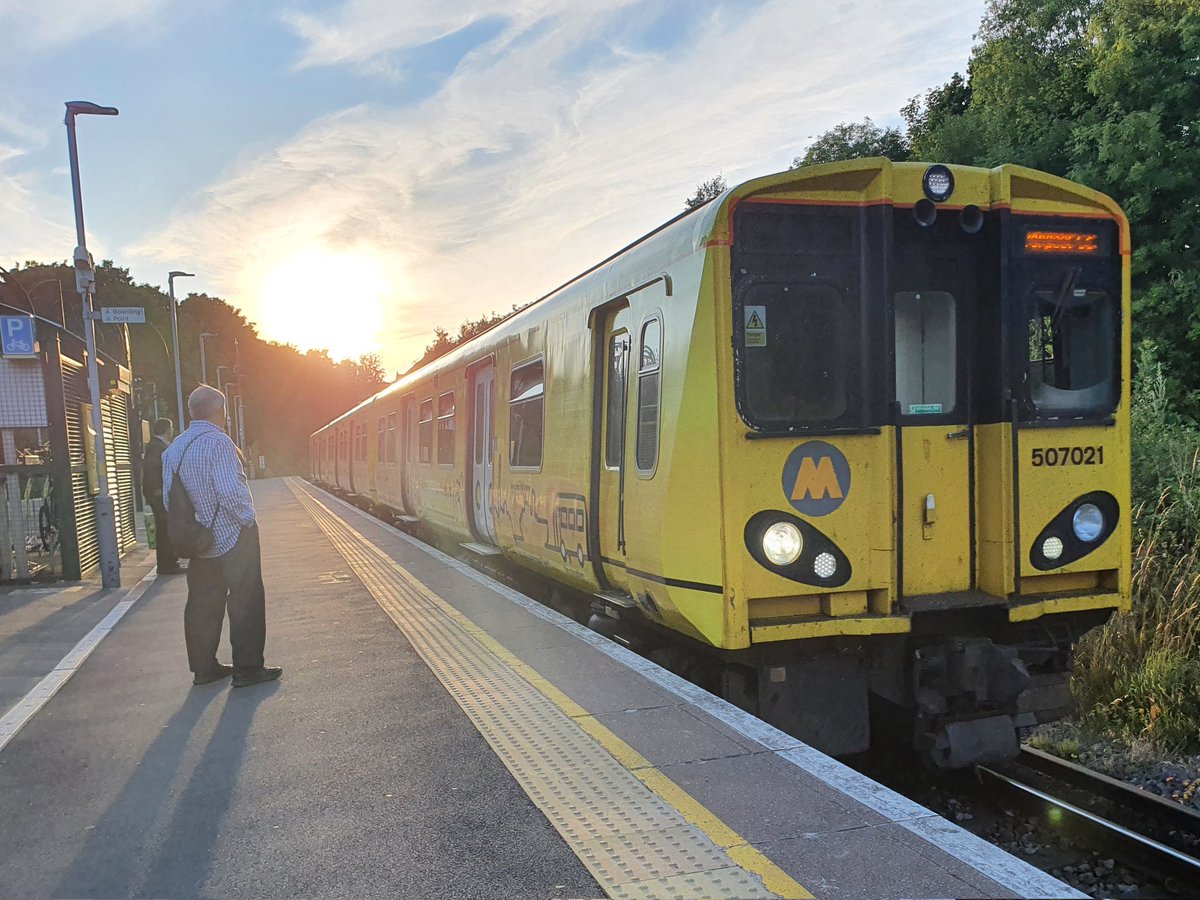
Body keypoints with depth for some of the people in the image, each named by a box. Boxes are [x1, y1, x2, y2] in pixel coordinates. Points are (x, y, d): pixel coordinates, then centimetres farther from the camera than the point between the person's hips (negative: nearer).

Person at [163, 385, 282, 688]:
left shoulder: (174, 449, 7)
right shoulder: (217, 442, -18)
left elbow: (169, 495, 11)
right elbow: (230, 491, -25)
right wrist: (248, 518, -10)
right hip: (233, 537, -7)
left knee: (203, 603, 14)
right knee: (246, 601, 1)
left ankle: (203, 667, 20)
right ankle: (247, 668, 4)